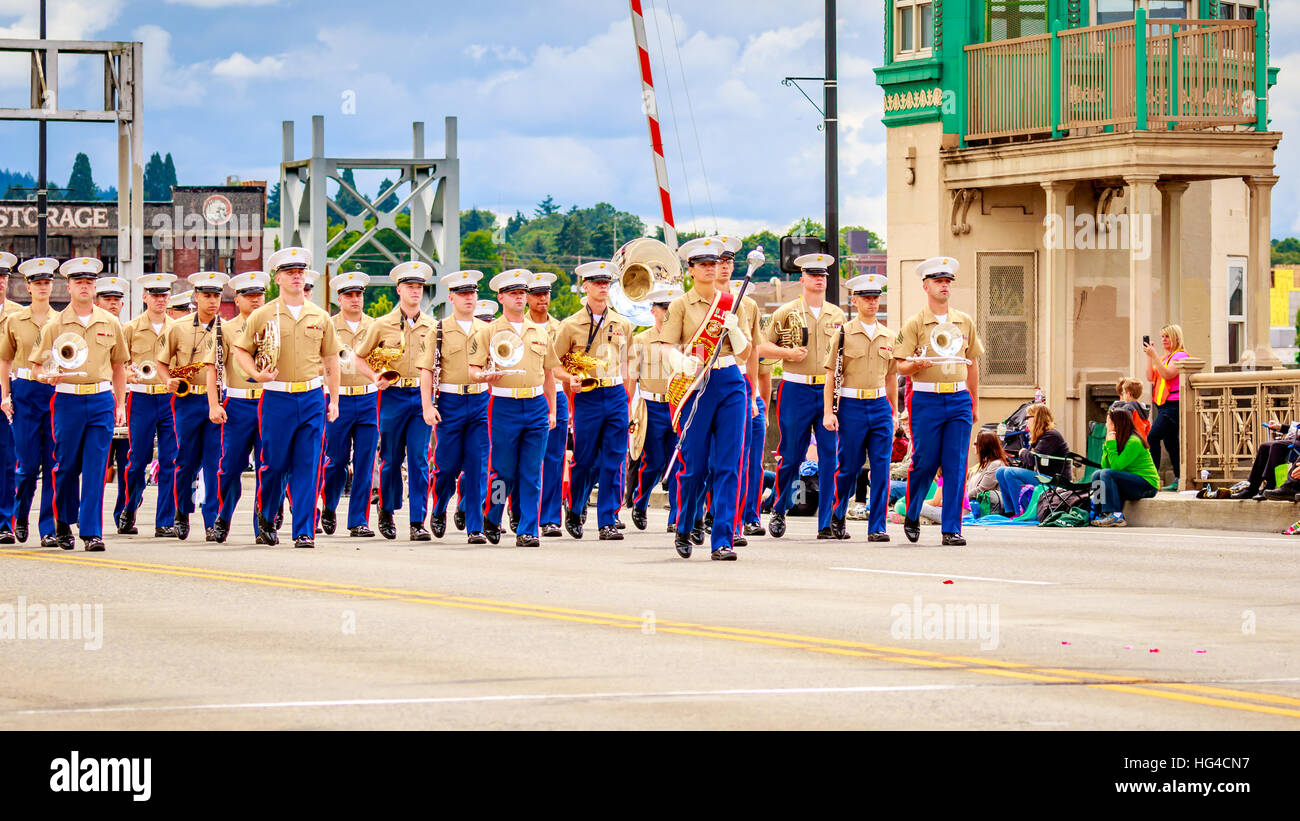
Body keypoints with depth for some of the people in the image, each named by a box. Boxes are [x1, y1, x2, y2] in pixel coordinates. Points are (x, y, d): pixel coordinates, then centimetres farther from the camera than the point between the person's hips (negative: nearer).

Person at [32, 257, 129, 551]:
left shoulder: (110, 323, 9)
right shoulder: (55, 325, 4)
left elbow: (118, 366, 16)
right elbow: (43, 365, 6)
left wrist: (120, 405, 11)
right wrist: (52, 375, -18)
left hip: (101, 401, 1)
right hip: (68, 401, -1)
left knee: (96, 469, -4)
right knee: (66, 466, 5)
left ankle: (91, 531, -2)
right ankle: (62, 523, 25)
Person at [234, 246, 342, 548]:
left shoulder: (320, 317, 9)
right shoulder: (262, 316, 2)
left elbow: (331, 360, 14)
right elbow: (241, 351, 9)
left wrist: (334, 400, 10)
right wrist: (257, 374, -10)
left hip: (312, 398, 2)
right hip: (277, 398, -2)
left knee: (308, 467, -3)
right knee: (274, 465, 3)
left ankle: (304, 532, 0)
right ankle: (264, 521, 26)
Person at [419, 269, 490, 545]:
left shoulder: (485, 330, 10)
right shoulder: (439, 331, 2)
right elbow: (426, 370, -1)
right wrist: (427, 406, -10)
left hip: (480, 401, 2)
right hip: (449, 403, -2)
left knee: (477, 467, -4)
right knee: (448, 464, 2)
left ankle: (475, 528, -2)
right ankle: (438, 511, 30)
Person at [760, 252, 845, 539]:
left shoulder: (837, 315, 12)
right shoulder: (786, 312, 2)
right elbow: (762, 346, 4)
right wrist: (788, 352, -13)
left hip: (830, 391, 3)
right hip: (796, 390, -3)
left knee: (830, 458, -4)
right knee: (791, 458, 1)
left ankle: (827, 523, -1)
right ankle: (779, 511, 23)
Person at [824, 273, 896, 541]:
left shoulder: (888, 336, 11)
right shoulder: (844, 334, 0)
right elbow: (831, 376, -1)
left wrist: (894, 413, 17)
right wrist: (828, 412, -8)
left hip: (880, 406, 3)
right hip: (851, 406, -3)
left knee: (881, 466, -4)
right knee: (849, 466, 3)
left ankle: (877, 527, 0)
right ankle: (837, 517, 26)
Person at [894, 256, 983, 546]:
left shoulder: (965, 322, 12)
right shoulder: (914, 324, 2)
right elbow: (901, 366, -1)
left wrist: (975, 404, 17)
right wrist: (917, 364, -23)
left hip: (959, 400, 3)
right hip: (926, 399, -3)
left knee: (956, 467, -3)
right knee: (924, 464, -1)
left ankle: (951, 529, 0)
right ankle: (912, 516, 23)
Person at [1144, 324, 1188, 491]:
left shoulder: (1180, 356, -6)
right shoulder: (1163, 358, 20)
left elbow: (1167, 374, -19)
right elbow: (1151, 377, 12)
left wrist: (1154, 355, -20)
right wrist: (1149, 356, 4)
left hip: (1173, 405, -9)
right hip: (1162, 405, 9)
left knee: (1153, 438, -17)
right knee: (1170, 443, 8)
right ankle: (1178, 480, 10)